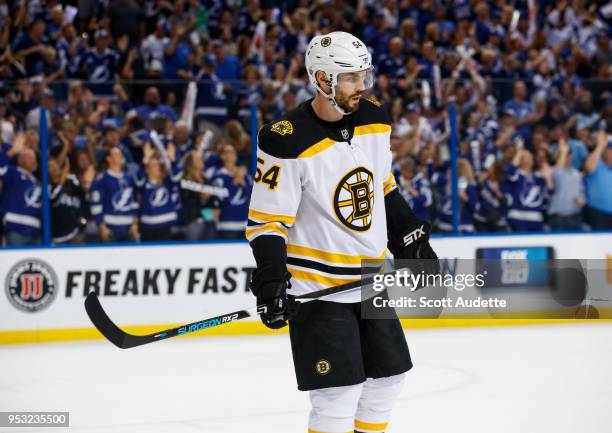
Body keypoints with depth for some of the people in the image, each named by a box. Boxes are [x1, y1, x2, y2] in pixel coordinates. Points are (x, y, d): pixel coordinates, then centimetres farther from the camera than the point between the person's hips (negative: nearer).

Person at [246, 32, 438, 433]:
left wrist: (412, 240, 16)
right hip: (317, 287, -7)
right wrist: (271, 282, -26)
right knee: (340, 393, -11)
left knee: (388, 377, 16)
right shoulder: (289, 143, -20)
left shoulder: (374, 120, 2)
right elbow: (266, 220, -17)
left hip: (369, 280, 8)